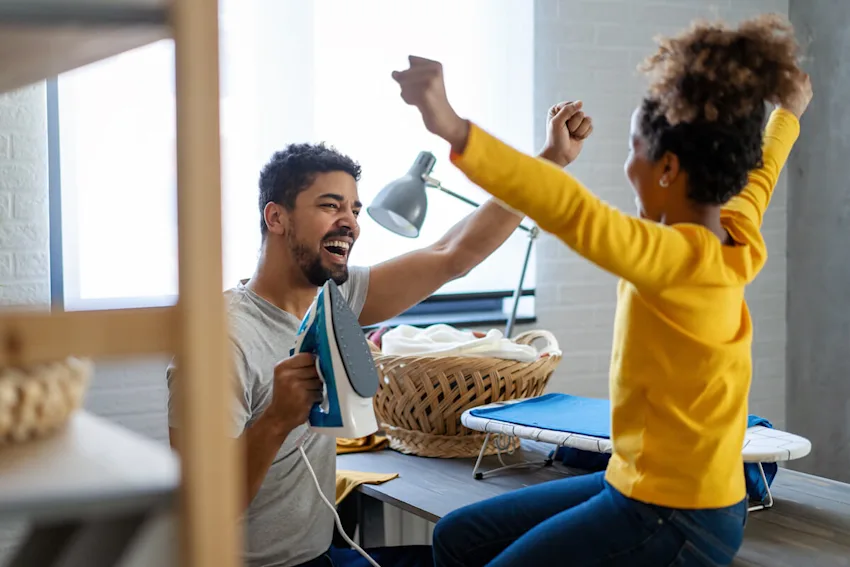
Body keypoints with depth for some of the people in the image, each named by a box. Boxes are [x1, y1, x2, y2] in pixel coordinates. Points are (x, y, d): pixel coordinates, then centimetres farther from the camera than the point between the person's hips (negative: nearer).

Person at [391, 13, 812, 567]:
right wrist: (787, 111, 47)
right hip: (634, 484, 9)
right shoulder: (736, 233, 3)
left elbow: (574, 211, -41)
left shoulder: (682, 257, -24)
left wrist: (454, 130, -51)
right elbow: (758, 175, 25)